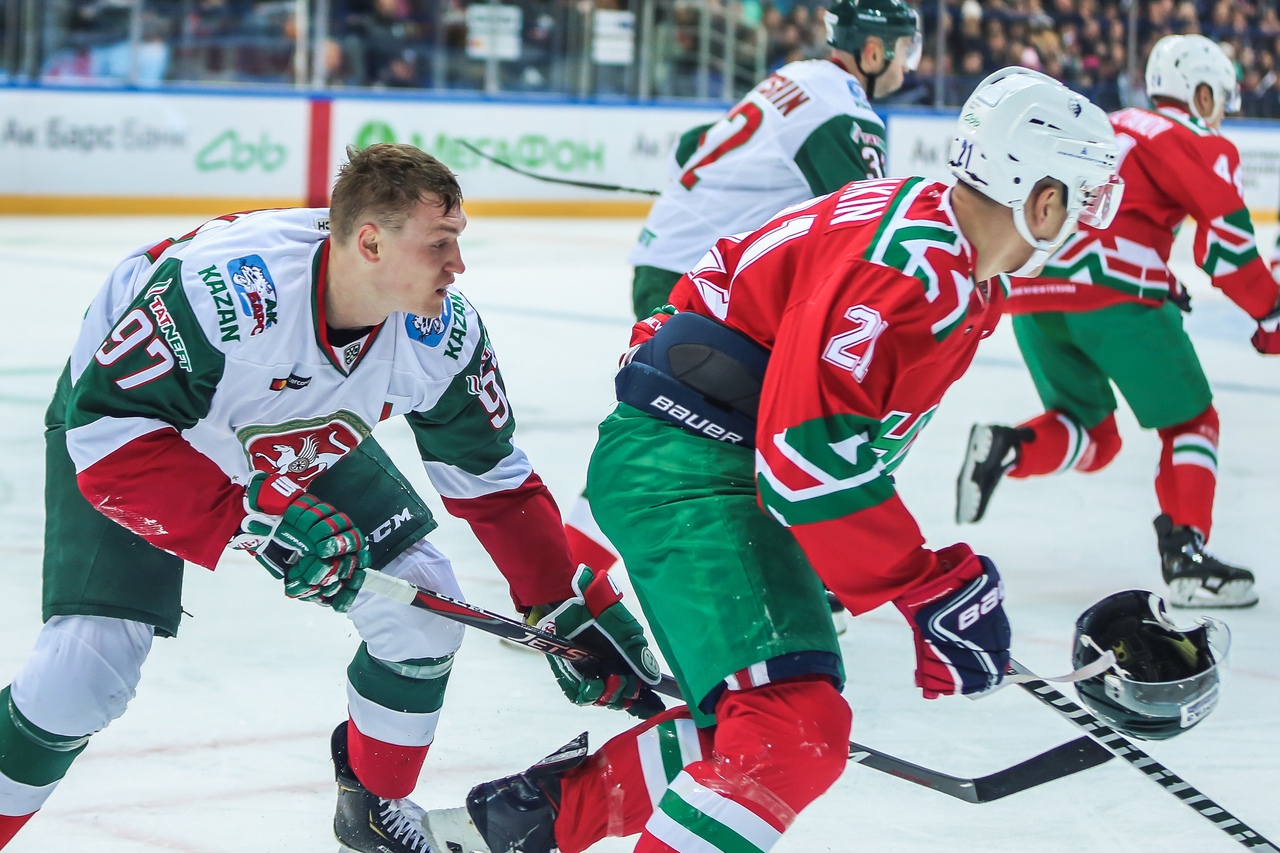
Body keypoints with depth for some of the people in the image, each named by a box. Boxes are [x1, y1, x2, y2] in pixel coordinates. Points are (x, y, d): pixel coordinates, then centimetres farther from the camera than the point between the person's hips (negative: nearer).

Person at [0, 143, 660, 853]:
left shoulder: (443, 335, -24)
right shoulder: (222, 287, -42)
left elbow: (495, 485, -9)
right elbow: (109, 431, -36)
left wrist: (579, 613, -10)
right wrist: (260, 518, -39)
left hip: (305, 442, 5)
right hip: (119, 414, -5)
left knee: (425, 612, -5)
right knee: (89, 664, -20)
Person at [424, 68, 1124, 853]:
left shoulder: (963, 277, 11)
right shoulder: (910, 268, -23)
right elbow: (810, 459, -28)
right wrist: (938, 586, -20)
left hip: (735, 464, 11)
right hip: (682, 467, -11)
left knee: (748, 726, 17)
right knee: (795, 730, -22)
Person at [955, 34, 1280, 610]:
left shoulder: (1109, 129, 29)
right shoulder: (1199, 145, 7)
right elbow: (1227, 238, -6)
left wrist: (1158, 287, 31)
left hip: (1028, 287, 6)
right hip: (1112, 291, -6)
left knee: (1092, 437, 18)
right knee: (1190, 421, 10)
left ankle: (1005, 449, -10)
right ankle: (1185, 555, -4)